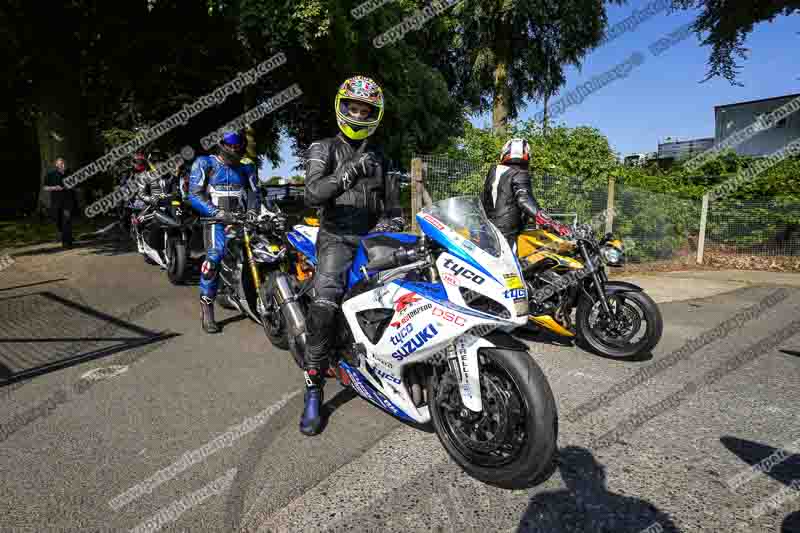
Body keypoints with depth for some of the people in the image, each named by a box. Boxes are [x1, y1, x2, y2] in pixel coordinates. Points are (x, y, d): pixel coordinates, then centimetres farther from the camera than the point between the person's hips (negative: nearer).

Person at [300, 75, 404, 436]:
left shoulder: (378, 159, 21)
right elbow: (313, 194, -14)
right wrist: (349, 174, -30)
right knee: (325, 305, -27)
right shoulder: (323, 150, 6)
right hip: (337, 239, -4)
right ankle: (313, 391, -14)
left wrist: (393, 222, 1)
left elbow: (392, 204, 24)